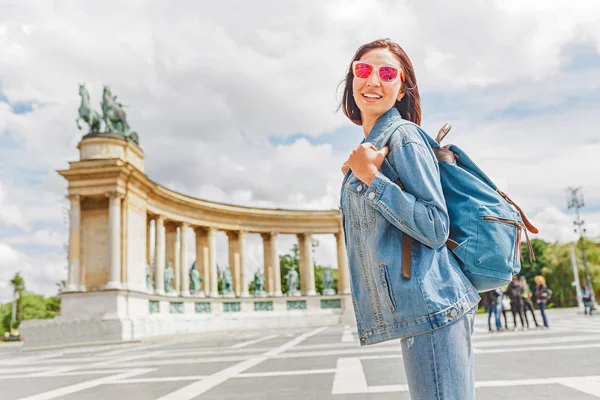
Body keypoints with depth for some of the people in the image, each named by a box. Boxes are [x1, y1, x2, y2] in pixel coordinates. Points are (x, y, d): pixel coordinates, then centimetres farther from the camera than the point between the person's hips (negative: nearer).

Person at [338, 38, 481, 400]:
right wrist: (356, 173, 16)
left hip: (430, 307, -9)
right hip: (414, 311, 9)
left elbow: (436, 229, -17)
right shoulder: (369, 146, 18)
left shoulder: (402, 138, -9)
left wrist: (371, 177, -17)